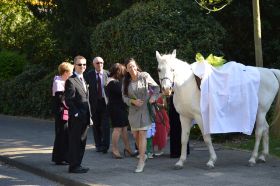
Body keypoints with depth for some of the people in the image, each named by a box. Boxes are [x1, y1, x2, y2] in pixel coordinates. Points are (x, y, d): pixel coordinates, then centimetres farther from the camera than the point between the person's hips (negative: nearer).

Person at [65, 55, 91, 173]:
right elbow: (68, 100, -16)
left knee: (82, 142, 12)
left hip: (84, 118, 9)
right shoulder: (71, 81, -11)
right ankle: (73, 166, 4)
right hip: (76, 118, -9)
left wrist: (89, 115, 15)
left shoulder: (83, 80, 18)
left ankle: (77, 165, 21)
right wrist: (76, 114, -19)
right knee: (75, 142, -2)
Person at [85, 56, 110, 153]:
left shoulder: (107, 74, 1)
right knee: (96, 125, 8)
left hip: (105, 102, -1)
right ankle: (98, 145, 18)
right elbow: (86, 89, 1)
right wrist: (88, 102, -7)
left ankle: (105, 145, -3)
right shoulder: (89, 75, 2)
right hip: (94, 103, 1)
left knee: (105, 125, -7)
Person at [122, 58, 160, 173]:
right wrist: (133, 101, -15)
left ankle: (141, 161, -10)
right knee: (135, 135, 11)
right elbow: (124, 97, 3)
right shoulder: (126, 81, 2)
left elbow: (156, 87, 2)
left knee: (142, 133, -10)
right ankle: (143, 155, 33)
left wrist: (154, 96, -16)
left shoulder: (145, 76, -6)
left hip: (145, 108, -4)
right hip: (133, 110, 4)